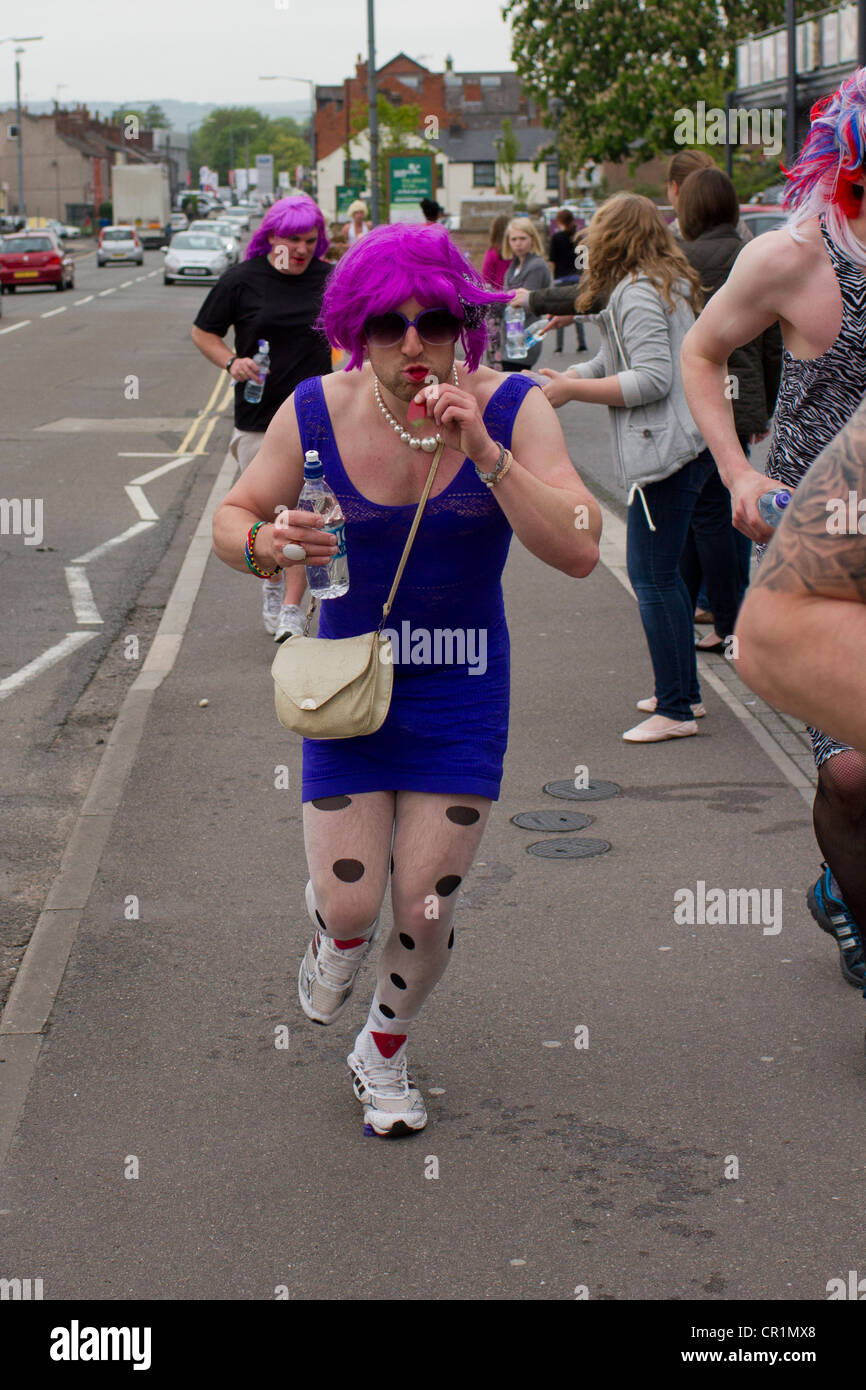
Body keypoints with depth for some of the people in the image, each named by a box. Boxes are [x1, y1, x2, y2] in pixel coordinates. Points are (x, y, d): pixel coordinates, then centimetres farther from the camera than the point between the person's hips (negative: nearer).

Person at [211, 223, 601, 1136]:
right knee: (349, 906, -5)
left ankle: (383, 1054, 34)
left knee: (426, 912, 2)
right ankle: (332, 943, 36)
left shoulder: (511, 410, -14)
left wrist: (484, 453, -33)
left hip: (461, 693, 0)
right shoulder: (317, 412, -10)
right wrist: (265, 542, -23)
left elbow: (577, 553, -22)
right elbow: (232, 515, 1)